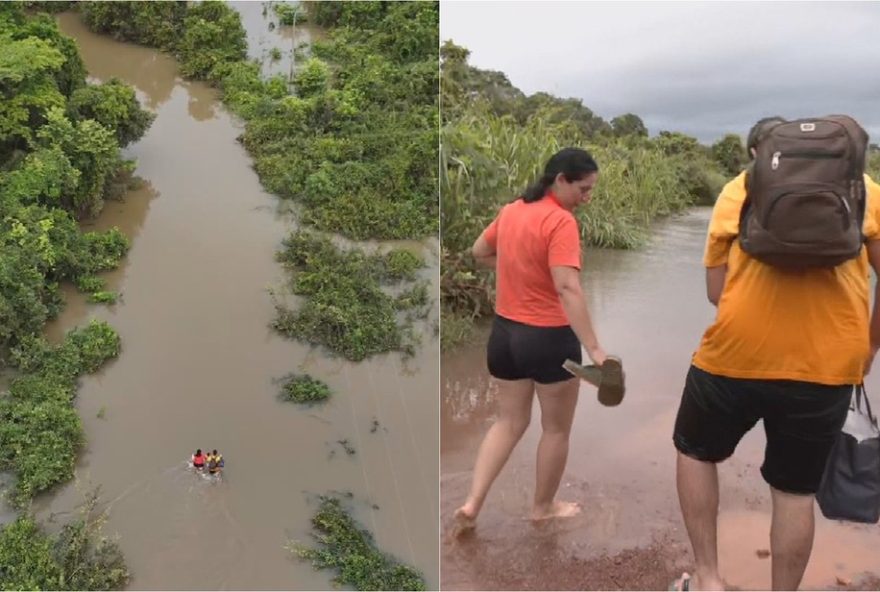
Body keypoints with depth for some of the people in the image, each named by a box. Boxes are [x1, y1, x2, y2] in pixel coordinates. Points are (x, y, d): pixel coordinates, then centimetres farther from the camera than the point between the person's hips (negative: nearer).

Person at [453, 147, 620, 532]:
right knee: (557, 428, 15)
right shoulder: (561, 222, -19)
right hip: (549, 337, -7)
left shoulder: (511, 211, 4)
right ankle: (544, 507, 31)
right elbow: (567, 288, -30)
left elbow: (480, 252, 20)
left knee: (509, 421, 19)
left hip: (505, 331, 7)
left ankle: (471, 504, 13)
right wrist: (594, 349, -33)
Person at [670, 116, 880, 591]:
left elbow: (716, 290, 7)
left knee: (695, 451, 23)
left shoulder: (740, 188, 9)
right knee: (795, 490, 18)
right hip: (828, 365, 2)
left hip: (736, 354, -1)